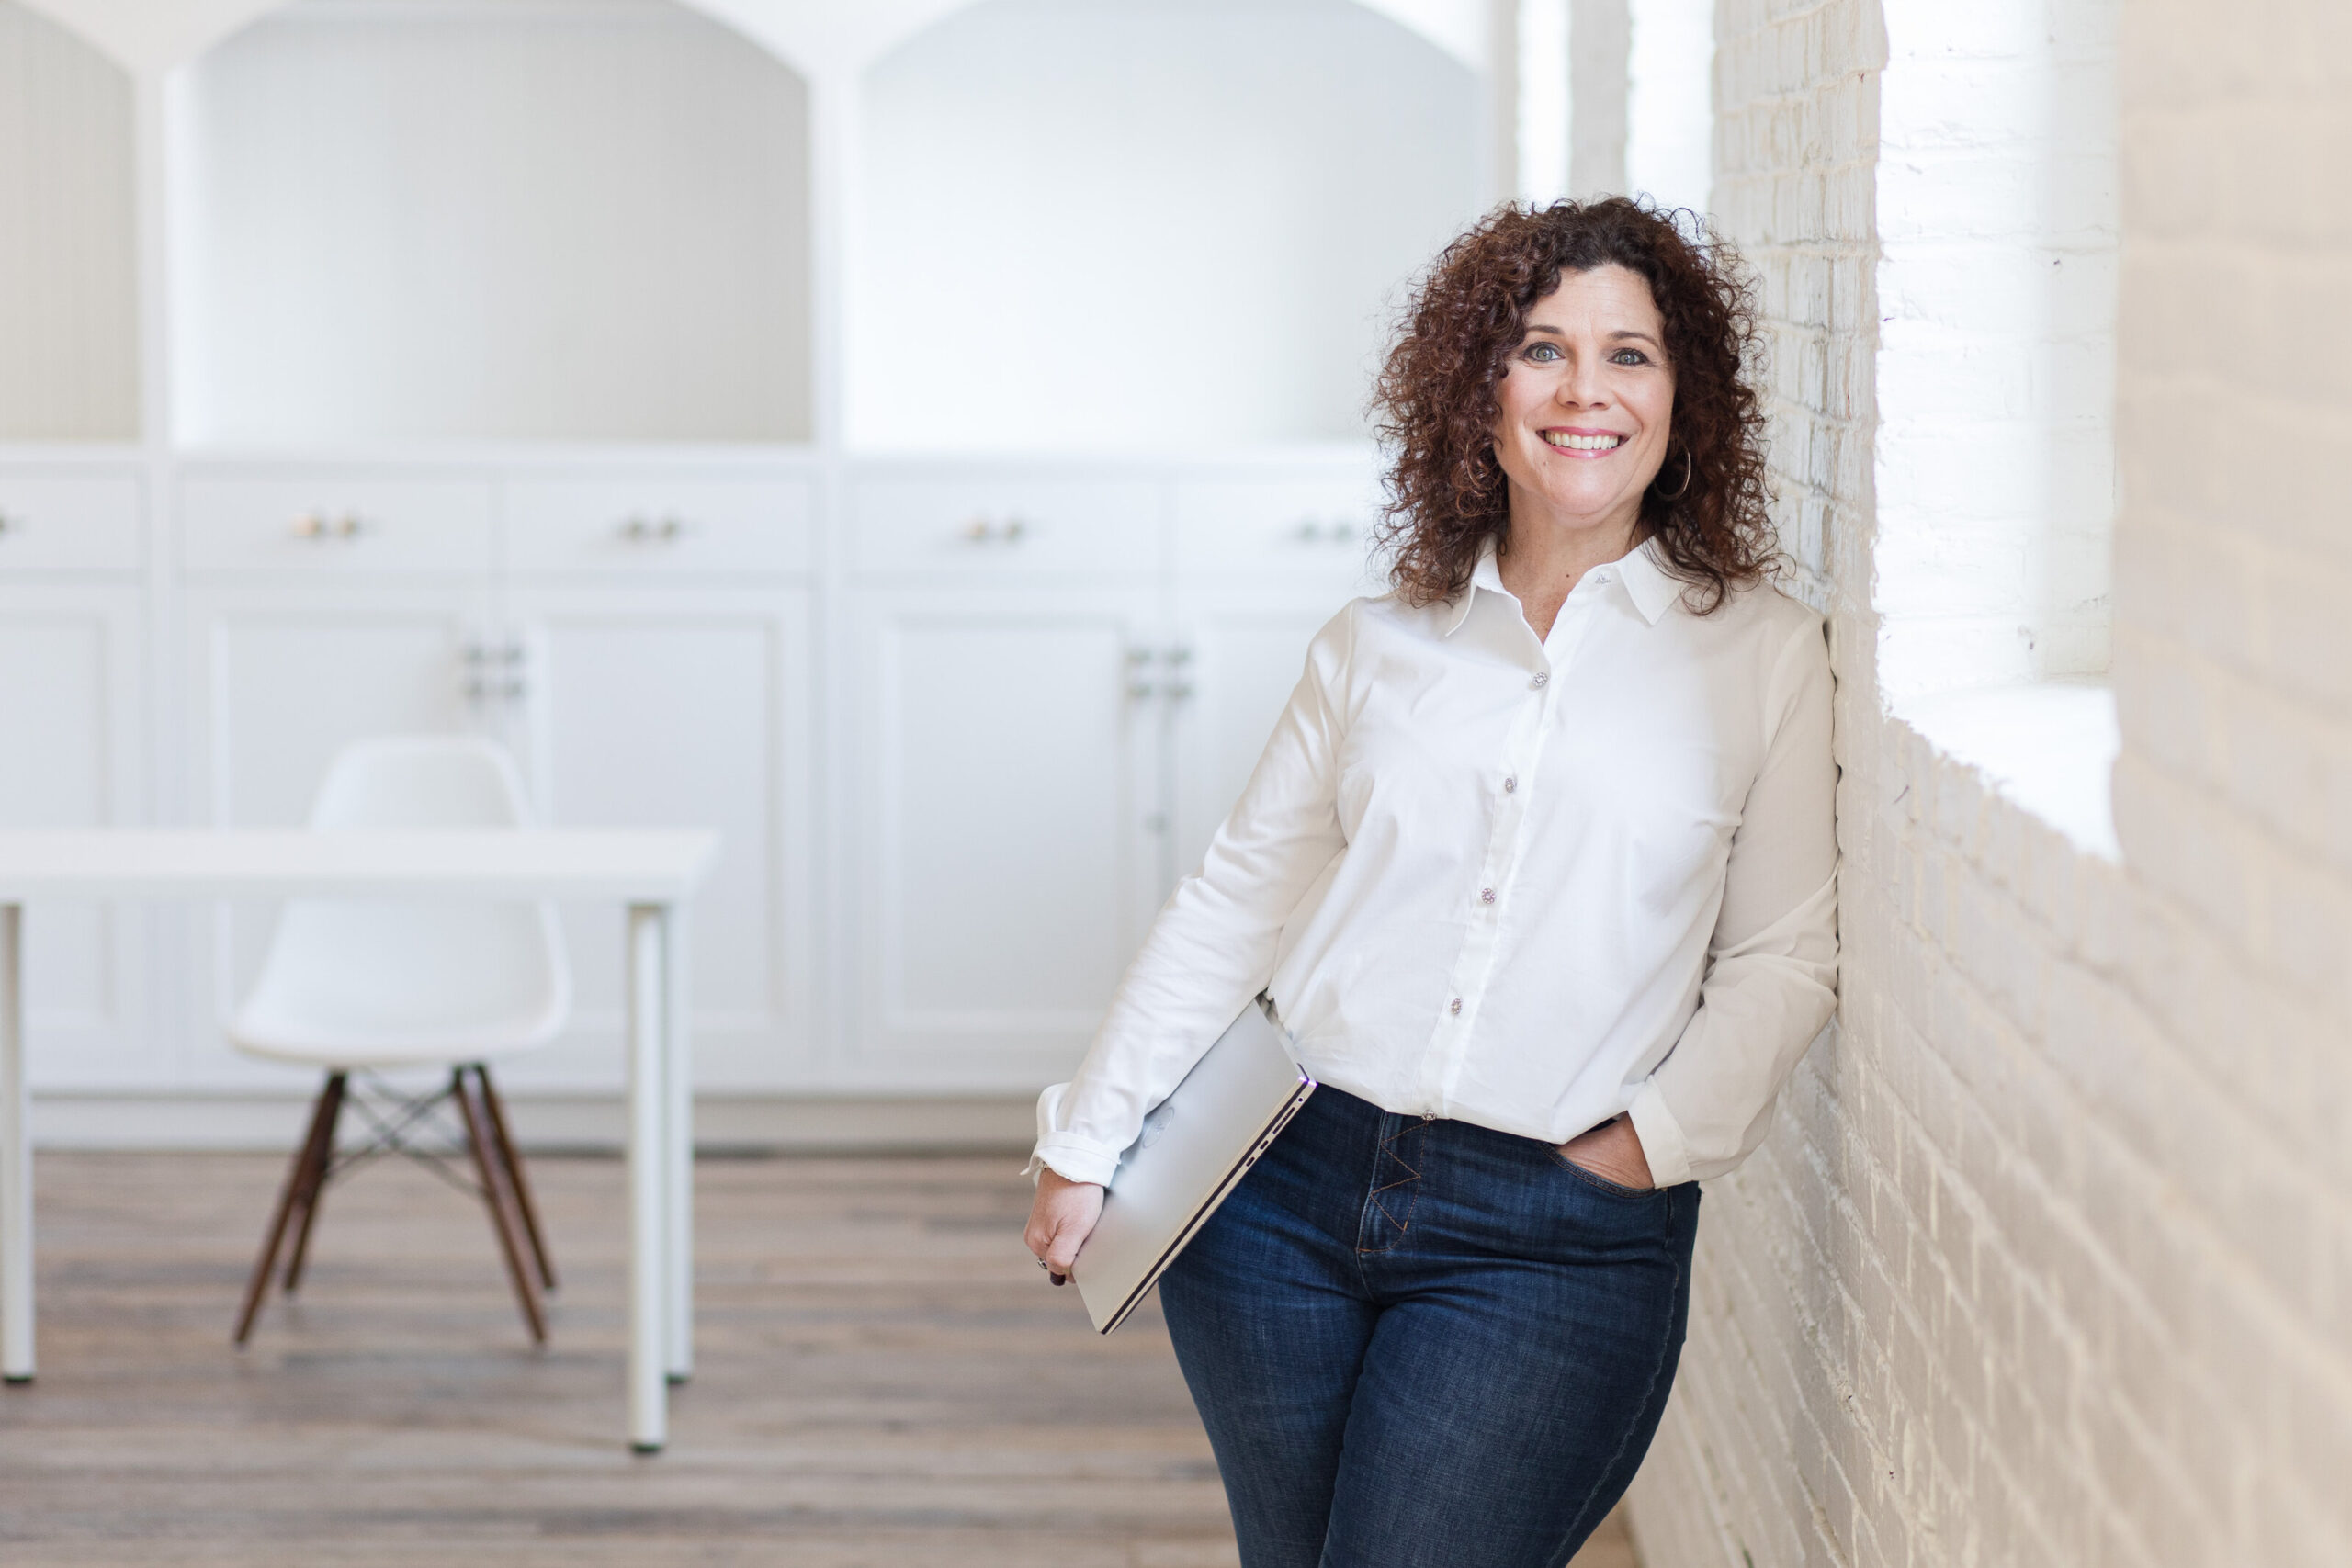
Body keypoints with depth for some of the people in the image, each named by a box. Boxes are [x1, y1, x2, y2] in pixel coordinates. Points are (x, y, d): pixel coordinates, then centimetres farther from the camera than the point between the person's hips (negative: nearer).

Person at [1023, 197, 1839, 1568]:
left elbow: (1785, 957, 2)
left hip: (1557, 1242, -3)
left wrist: (1661, 1133, -11)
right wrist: (1088, 1144, 13)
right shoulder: (1377, 649, 9)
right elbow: (1237, 898, 12)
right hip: (1288, 1186, 3)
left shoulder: (1765, 655, 2)